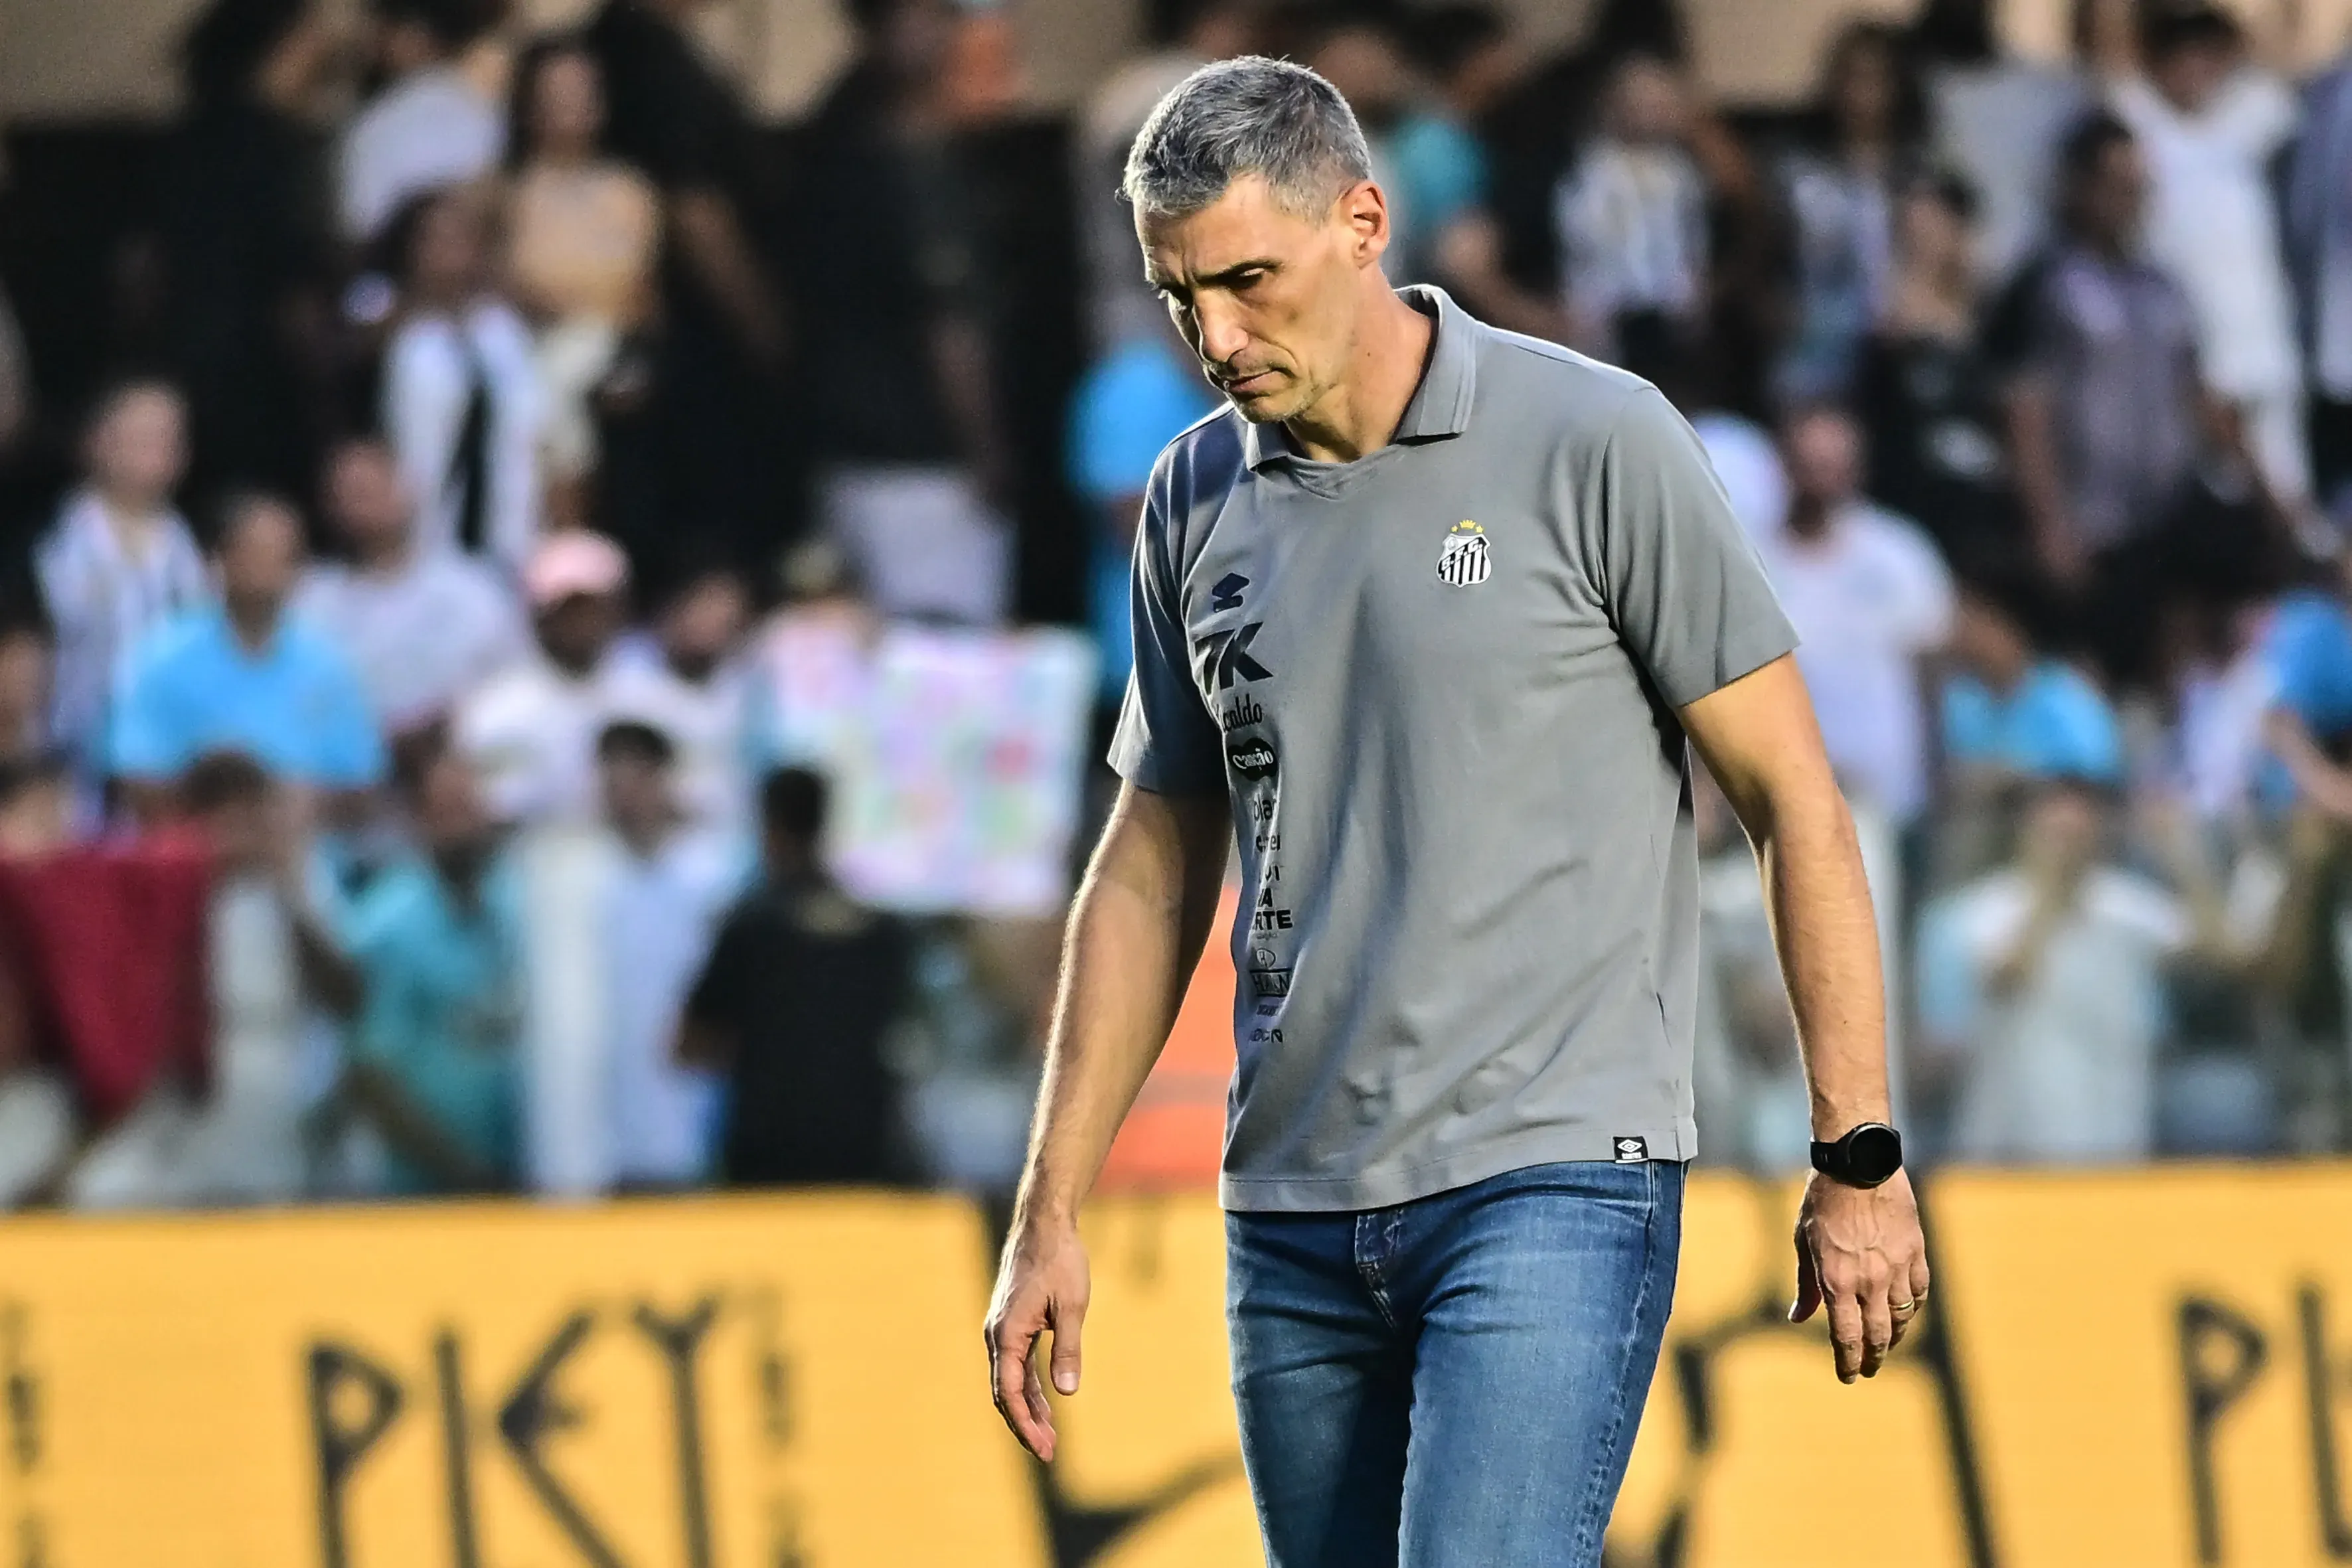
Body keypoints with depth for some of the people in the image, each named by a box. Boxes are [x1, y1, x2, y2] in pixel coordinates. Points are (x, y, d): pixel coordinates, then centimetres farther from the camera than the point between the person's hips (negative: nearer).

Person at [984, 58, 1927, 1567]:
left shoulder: (1595, 443, -7)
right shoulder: (1197, 499, 10)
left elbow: (1793, 795, -3)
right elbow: (1153, 872, 18)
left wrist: (1859, 1161, -5)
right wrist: (1052, 1212, 13)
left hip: (1550, 1178, -6)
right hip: (1293, 1206, 6)